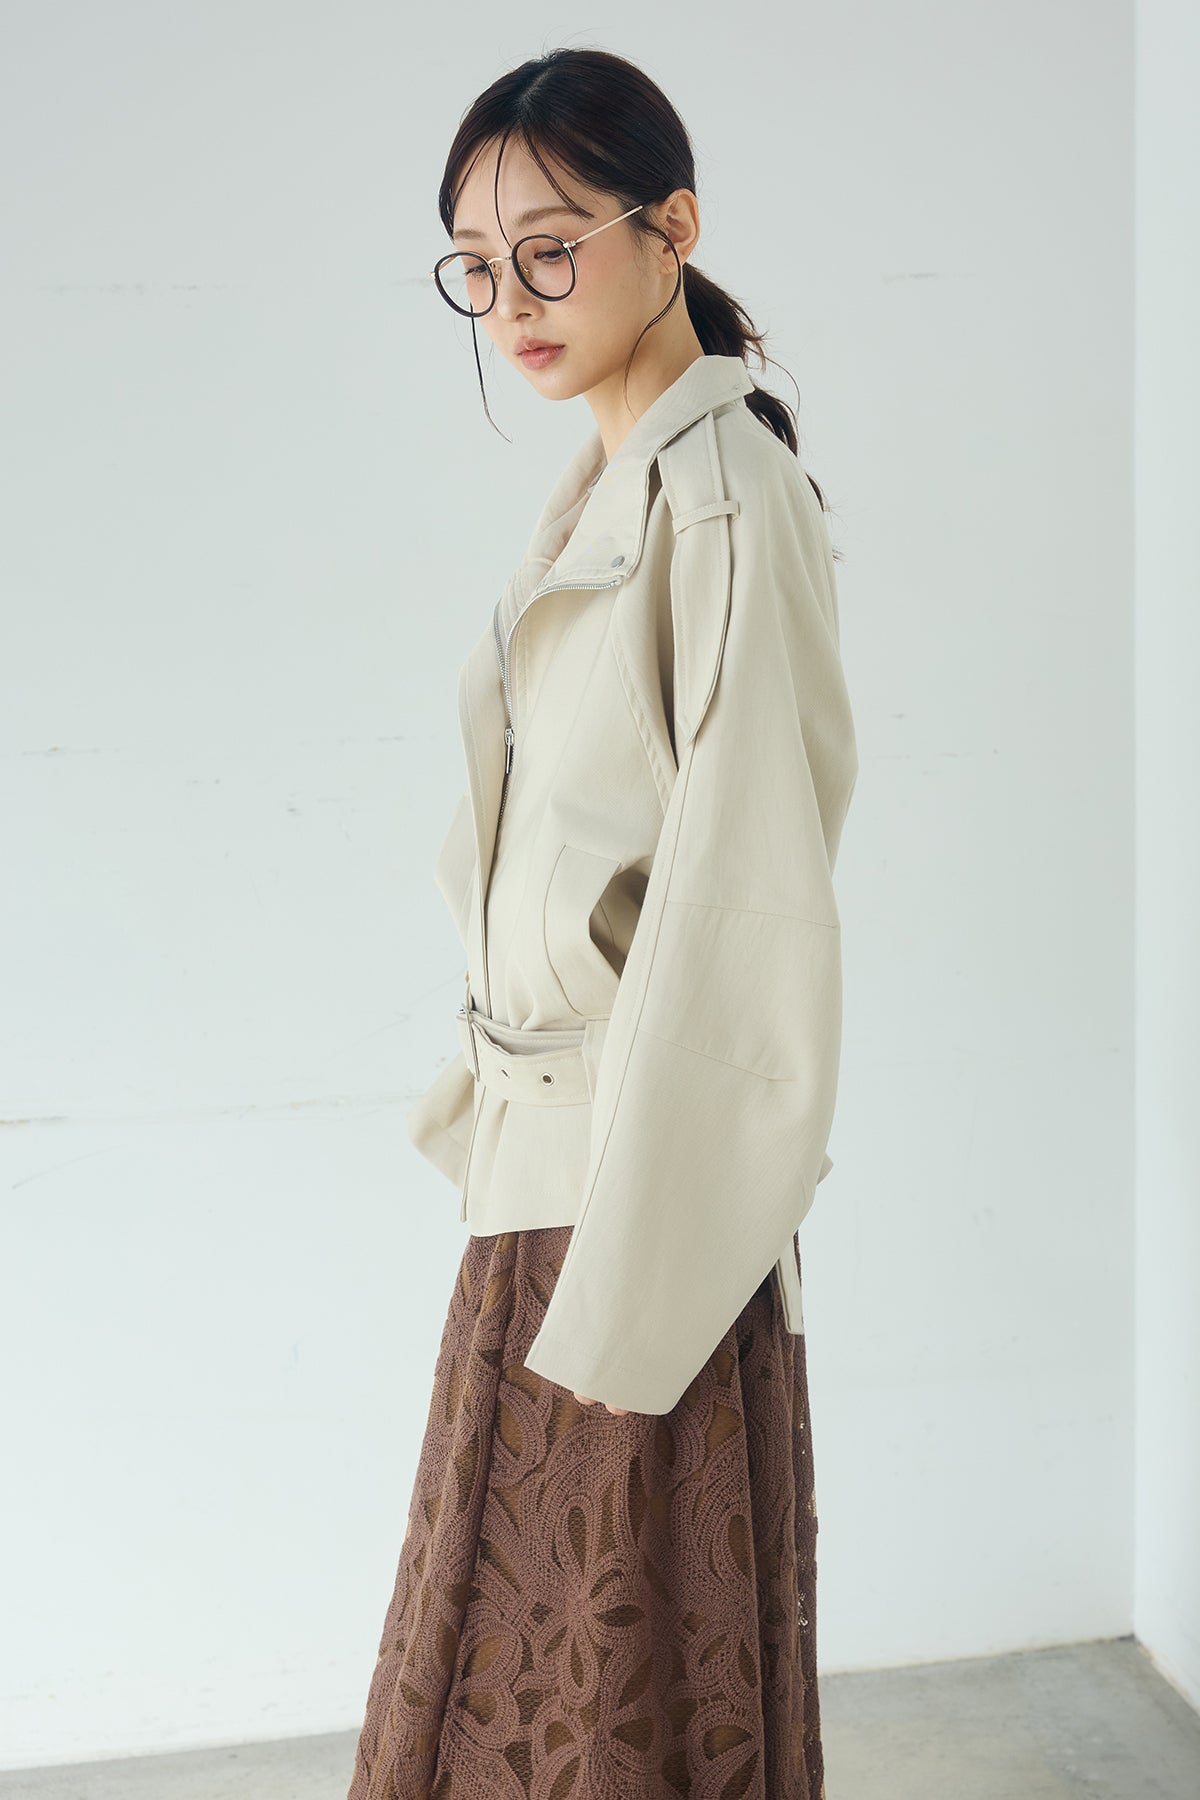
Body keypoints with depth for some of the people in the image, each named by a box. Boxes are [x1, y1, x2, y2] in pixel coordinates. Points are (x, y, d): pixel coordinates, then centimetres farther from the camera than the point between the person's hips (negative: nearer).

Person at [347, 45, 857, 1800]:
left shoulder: (725, 496, -16)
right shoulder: (600, 491, 12)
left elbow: (743, 898, -20)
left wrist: (631, 1273, -19)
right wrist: (493, 1090, 13)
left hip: (639, 1181, -8)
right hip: (546, 1160, 9)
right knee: (526, 1651, 21)